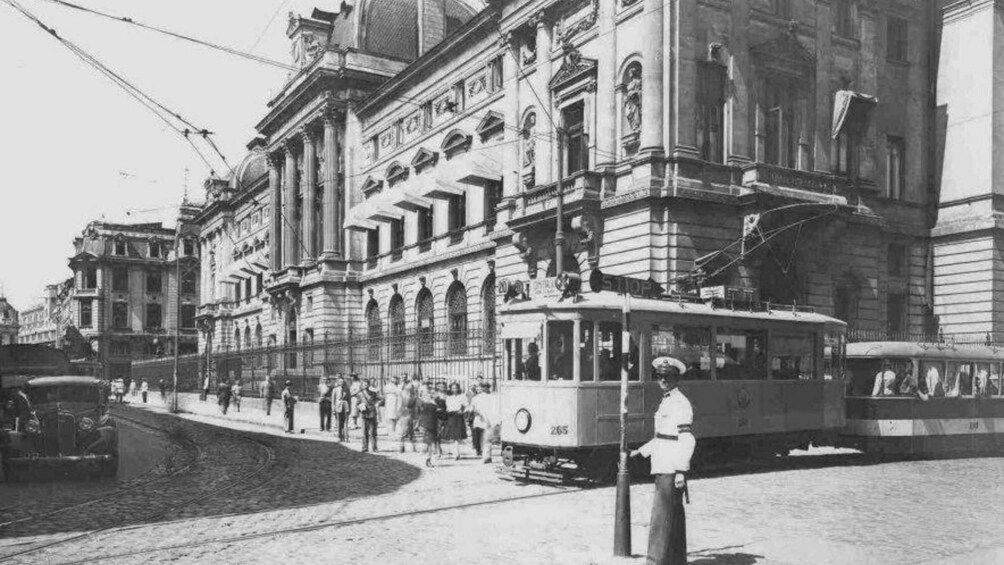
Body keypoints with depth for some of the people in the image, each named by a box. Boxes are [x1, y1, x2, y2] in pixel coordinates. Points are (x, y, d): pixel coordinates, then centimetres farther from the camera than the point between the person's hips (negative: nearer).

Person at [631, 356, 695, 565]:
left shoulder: (680, 403, -14)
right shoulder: (666, 401, 16)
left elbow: (687, 441, -18)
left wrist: (681, 472, -22)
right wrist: (641, 451, 22)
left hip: (672, 469, -9)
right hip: (664, 468, 9)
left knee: (662, 516, -8)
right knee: (674, 514, 15)